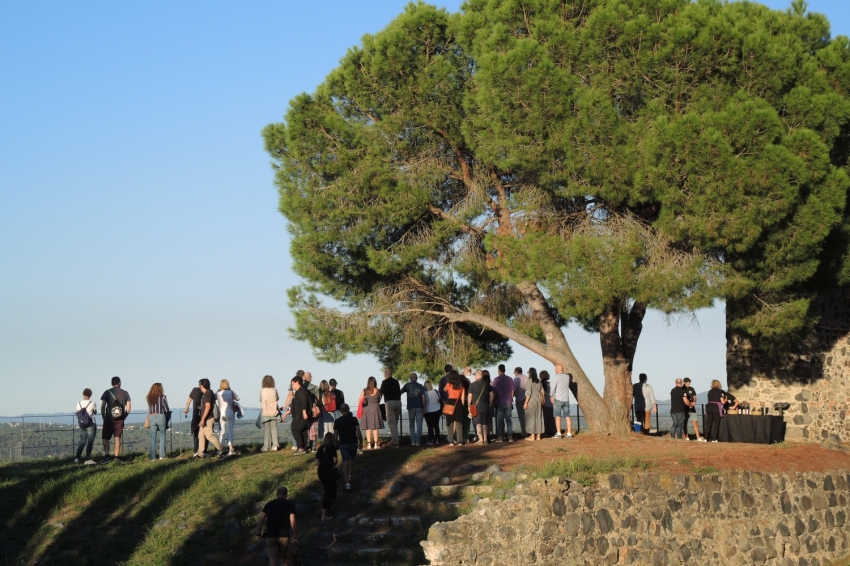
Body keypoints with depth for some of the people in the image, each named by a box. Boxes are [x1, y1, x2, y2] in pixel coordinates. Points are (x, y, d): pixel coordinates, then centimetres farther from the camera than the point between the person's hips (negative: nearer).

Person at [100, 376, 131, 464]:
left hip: (109, 419, -2)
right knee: (117, 438, 7)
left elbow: (102, 406, -3)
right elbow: (128, 407, 3)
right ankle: (116, 457, 3)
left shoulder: (107, 392, -1)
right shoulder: (125, 393, 5)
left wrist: (104, 417, 6)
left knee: (105, 438, 4)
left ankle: (107, 456, -9)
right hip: (120, 420, 2)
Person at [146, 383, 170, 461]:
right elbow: (166, 409, 0)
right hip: (160, 417, -3)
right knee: (162, 436, 8)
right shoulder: (162, 397, -6)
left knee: (153, 438, 6)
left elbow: (149, 409, 5)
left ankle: (152, 457, 5)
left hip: (152, 417, 3)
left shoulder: (149, 398, 2)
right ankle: (162, 456, 3)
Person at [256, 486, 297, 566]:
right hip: (284, 536, -1)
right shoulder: (290, 505, 1)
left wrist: (258, 533, 12)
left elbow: (260, 520, 2)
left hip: (271, 536, 1)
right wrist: (295, 536, -2)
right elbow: (292, 523, -7)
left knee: (272, 559, -1)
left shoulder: (269, 504, 7)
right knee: (284, 558, 15)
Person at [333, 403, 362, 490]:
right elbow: (358, 432, -8)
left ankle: (347, 482, -21)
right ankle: (351, 476, 39)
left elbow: (335, 435, -2)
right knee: (352, 459, 26)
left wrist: (335, 444, 12)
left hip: (343, 444, -1)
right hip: (353, 443, 1)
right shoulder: (354, 419, -4)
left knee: (345, 462, -7)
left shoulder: (337, 421, -3)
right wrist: (361, 442, 2)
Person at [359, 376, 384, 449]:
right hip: (375, 409, 0)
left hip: (367, 410, 0)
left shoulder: (364, 391, -4)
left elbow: (360, 401, -2)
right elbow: (379, 400, 8)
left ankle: (369, 444, 2)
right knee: (375, 428, 4)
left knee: (368, 428, 5)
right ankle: (376, 444, 4)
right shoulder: (378, 391, -3)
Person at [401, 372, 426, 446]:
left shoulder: (407, 385, 3)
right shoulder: (420, 386, 2)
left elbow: (401, 392, 9)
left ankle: (413, 440, 5)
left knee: (412, 424, 11)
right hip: (419, 407, 0)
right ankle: (418, 441, -3)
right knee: (419, 424, 3)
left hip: (411, 407, 0)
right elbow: (423, 396, -4)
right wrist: (424, 406, 1)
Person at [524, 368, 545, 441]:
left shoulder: (529, 381, -11)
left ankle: (532, 436, -3)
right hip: (538, 401, 6)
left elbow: (528, 393, -16)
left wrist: (526, 402, -13)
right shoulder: (539, 381, 7)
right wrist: (542, 399, 19)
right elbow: (542, 392, 10)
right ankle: (538, 435, 11)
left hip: (531, 401, -6)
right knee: (538, 417, 9)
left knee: (531, 417, -2)